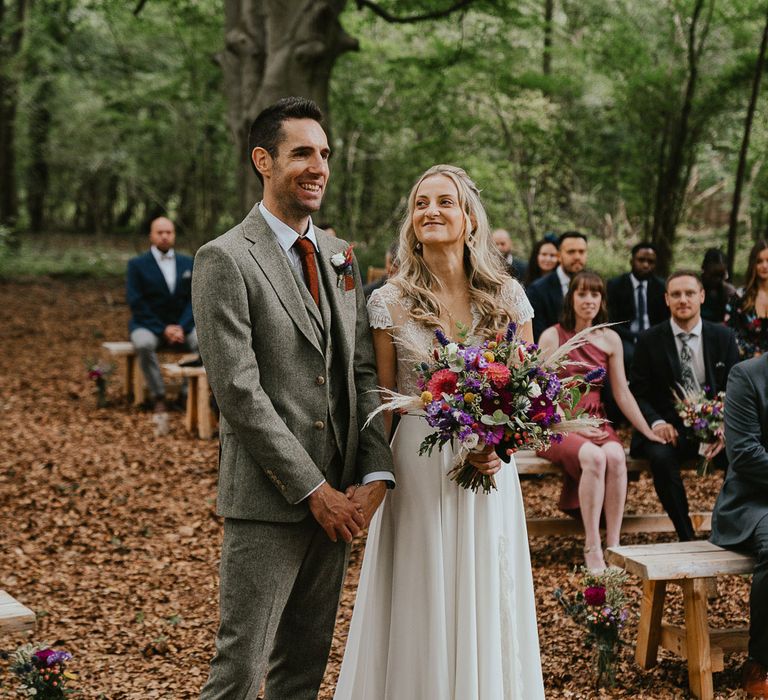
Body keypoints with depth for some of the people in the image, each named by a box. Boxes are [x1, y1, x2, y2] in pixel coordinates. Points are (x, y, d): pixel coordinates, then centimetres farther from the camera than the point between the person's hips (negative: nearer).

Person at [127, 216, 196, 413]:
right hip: (148, 326, -3)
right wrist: (163, 329, -16)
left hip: (181, 325, 3)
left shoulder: (188, 263, 10)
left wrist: (181, 327, -13)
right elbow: (136, 304, -8)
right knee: (144, 344, -37)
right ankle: (158, 397, -25)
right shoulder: (137, 264, 0)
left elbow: (194, 299, 4)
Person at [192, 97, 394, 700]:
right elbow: (238, 390, -15)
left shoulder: (340, 256, 13)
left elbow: (363, 373, 11)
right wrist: (313, 489, -15)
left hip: (335, 496, 7)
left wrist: (376, 472, -3)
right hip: (268, 498, -7)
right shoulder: (225, 259, -9)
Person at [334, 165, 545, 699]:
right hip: (417, 470, -1)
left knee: (486, 607, 9)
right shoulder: (391, 303, -3)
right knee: (421, 611, 6)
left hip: (490, 471, 1)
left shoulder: (507, 295, 1)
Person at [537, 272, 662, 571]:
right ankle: (592, 548, -30)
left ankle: (613, 544, -26)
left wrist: (649, 432, 7)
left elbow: (622, 394, 11)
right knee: (594, 457, -34)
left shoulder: (610, 339, 9)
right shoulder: (552, 337, -3)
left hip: (595, 421, 4)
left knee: (615, 455, -31)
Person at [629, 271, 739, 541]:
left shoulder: (723, 337, 7)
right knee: (661, 457, -35)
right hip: (668, 428, -1)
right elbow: (637, 394, 3)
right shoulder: (649, 341, 3)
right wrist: (656, 422, -19)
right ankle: (687, 537, -23)